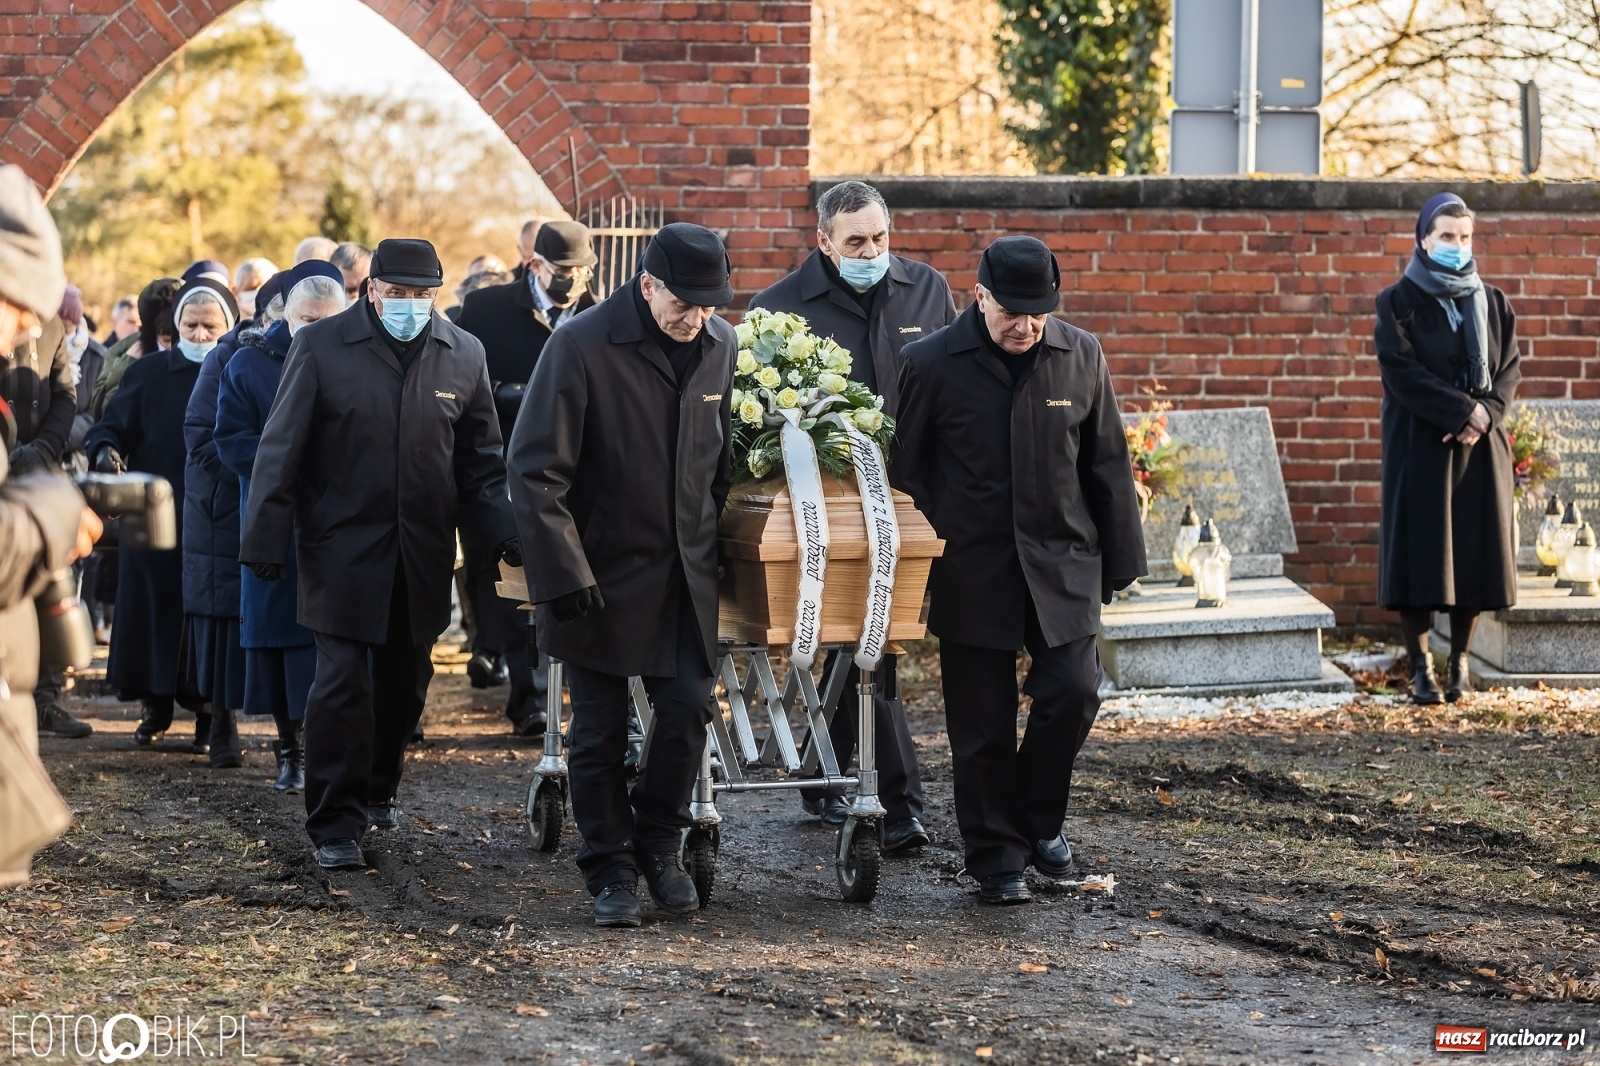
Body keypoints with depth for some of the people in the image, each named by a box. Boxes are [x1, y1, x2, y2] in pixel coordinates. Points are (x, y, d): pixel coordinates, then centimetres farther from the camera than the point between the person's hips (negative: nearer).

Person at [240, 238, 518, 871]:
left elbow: (481, 462, 10)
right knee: (343, 683, -8)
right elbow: (281, 451, -3)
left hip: (423, 556, 4)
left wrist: (506, 534, -4)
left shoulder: (463, 356, 6)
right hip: (342, 551, -4)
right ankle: (335, 824, -1)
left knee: (403, 684, 14)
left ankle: (377, 791, 34)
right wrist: (267, 543, -8)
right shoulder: (322, 347, -4)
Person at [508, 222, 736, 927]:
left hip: (686, 572, 4)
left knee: (688, 709, -2)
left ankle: (659, 845, 20)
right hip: (603, 572, -4)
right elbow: (534, 472, -15)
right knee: (600, 730, 3)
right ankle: (611, 870, 16)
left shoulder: (721, 345, 2)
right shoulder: (582, 345, -15)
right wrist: (565, 575, -18)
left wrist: (714, 540, 12)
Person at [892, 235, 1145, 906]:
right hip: (972, 570, -2)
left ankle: (1039, 819, 17)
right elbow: (905, 473, 1)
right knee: (983, 725, 2)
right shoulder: (931, 365, -5)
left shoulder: (1081, 356, 2)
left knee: (1073, 691, -8)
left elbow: (1106, 464, 8)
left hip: (1062, 563, 2)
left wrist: (1121, 561, 8)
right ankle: (997, 857, 15)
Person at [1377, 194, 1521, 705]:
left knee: (1474, 554, 2)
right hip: (1419, 446, -3)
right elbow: (1401, 371, -11)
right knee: (1419, 554, -5)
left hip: (1480, 449, 3)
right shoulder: (1398, 302, -1)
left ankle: (1460, 660, 13)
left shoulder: (1492, 302, 11)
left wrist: (1485, 417, -13)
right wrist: (1464, 410, -17)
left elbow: (1510, 369, 5)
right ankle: (1421, 667, 1)